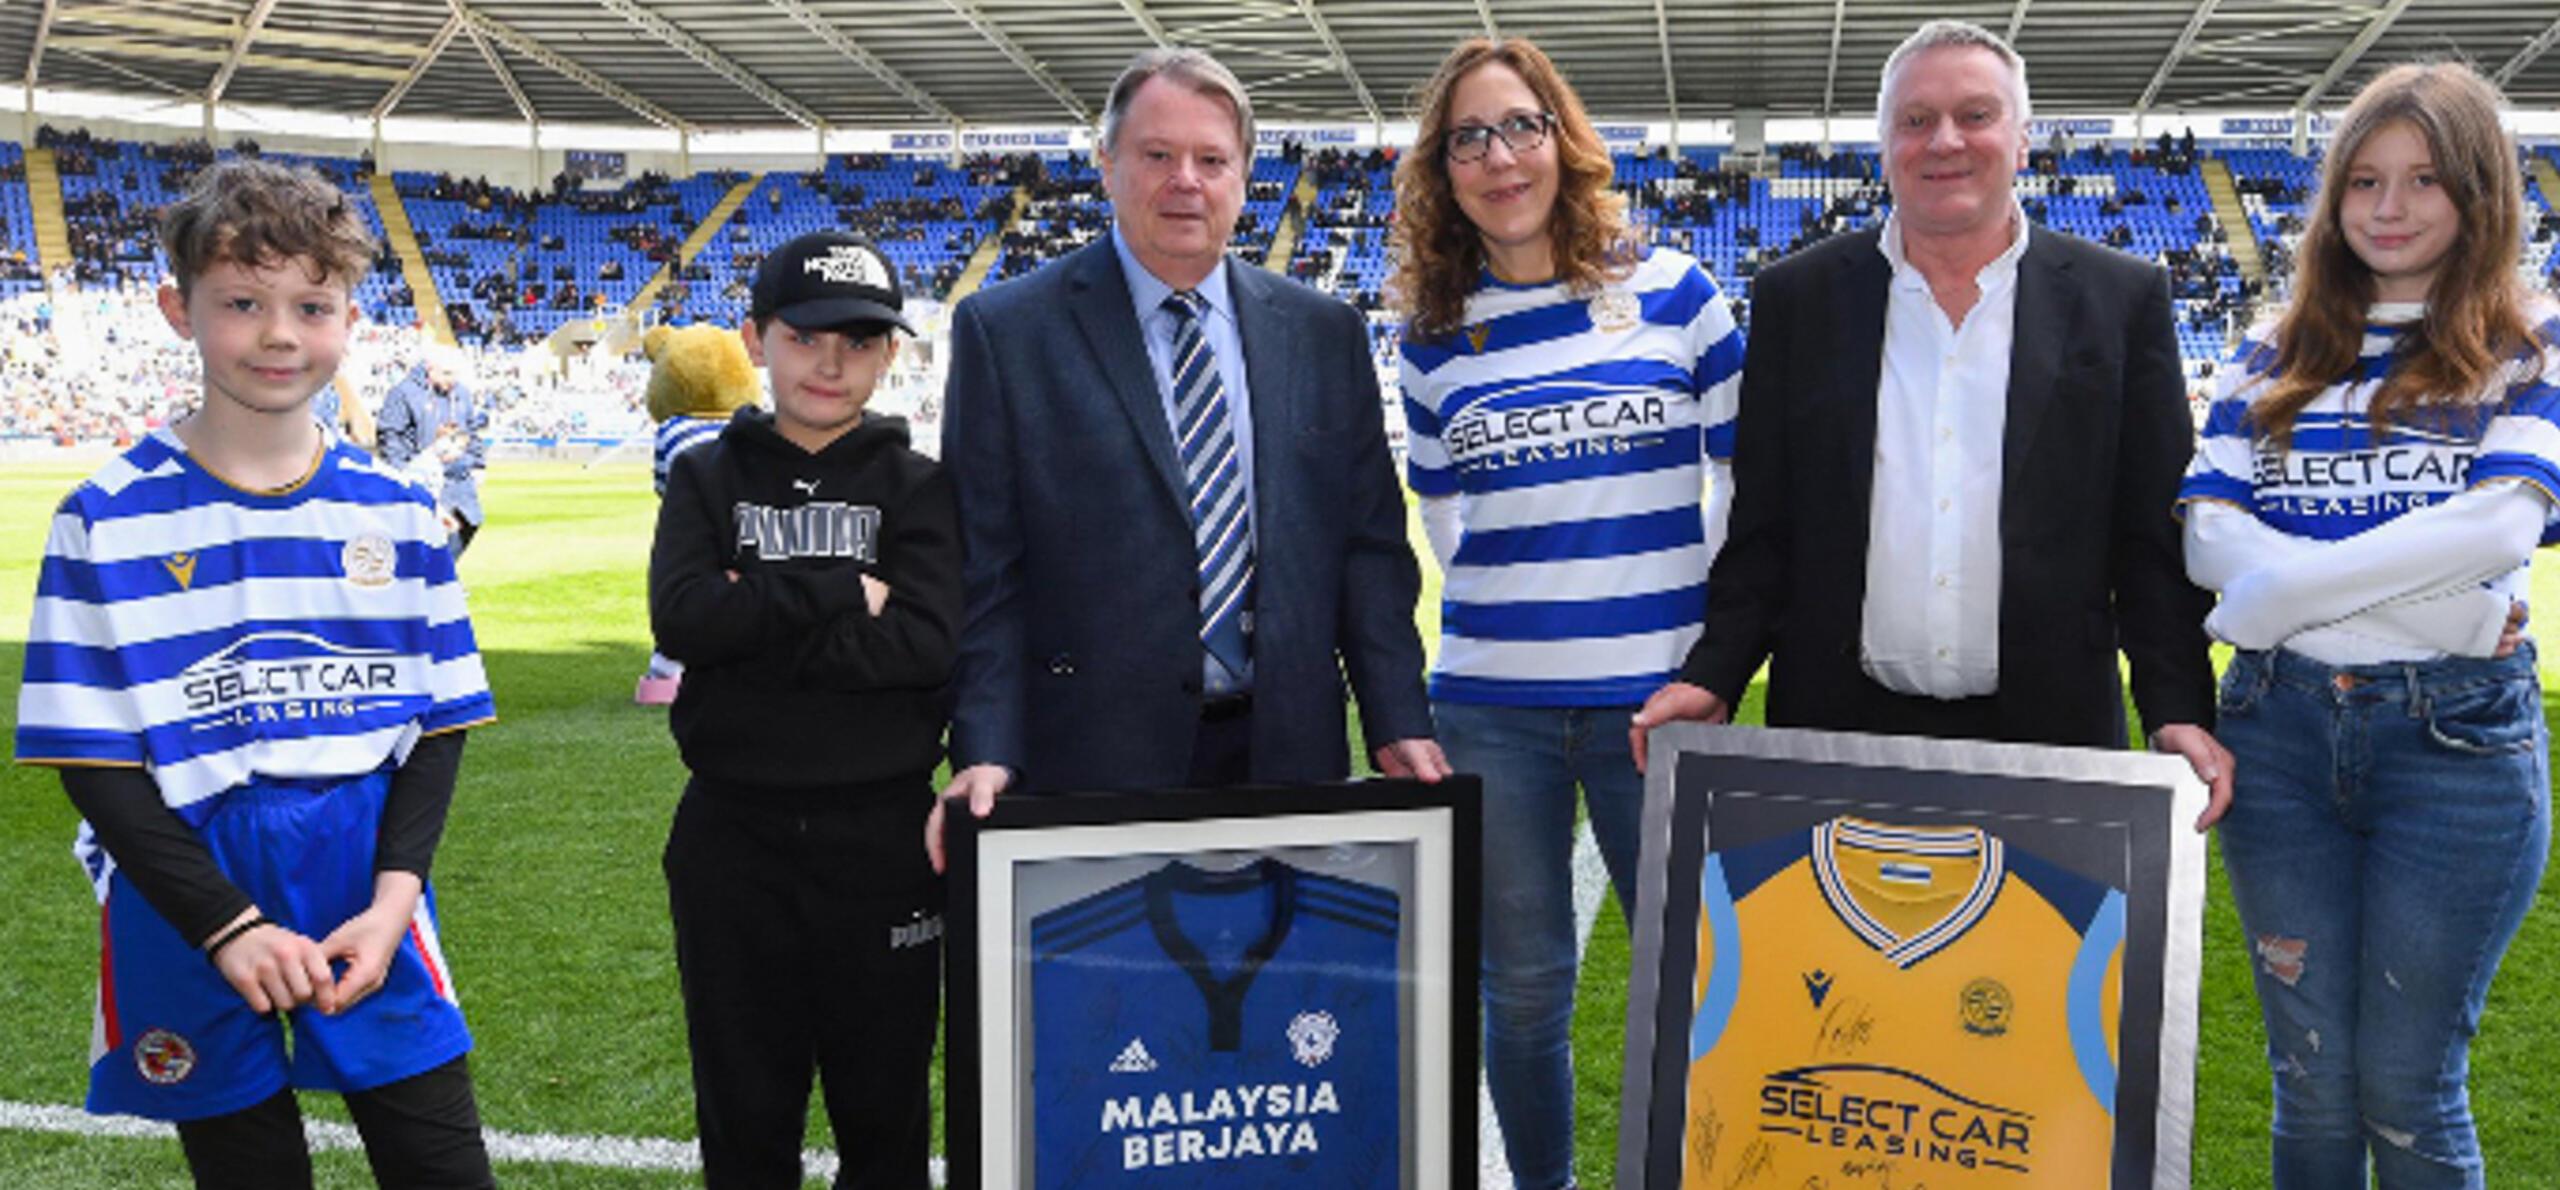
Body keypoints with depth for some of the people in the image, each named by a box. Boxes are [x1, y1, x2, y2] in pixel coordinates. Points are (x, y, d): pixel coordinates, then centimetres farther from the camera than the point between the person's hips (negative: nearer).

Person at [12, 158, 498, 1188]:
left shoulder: (398, 514, 1)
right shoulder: (108, 521, -6)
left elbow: (440, 724, 4)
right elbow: (93, 762, -7)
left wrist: (393, 897, -9)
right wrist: (227, 925, -15)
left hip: (368, 906, 2)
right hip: (189, 929, -1)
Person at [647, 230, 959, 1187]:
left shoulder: (916, 488, 1)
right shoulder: (705, 478, 5)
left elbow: (928, 643, -14)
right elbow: (680, 618, -13)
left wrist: (755, 624, -15)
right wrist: (841, 591, -16)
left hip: (882, 835, -1)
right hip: (733, 832, 1)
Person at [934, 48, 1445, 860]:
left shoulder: (1326, 334, 9)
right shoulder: (1006, 333, -1)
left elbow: (1369, 543, 8)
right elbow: (982, 569, -3)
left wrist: (1397, 722, -1)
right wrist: (986, 754, -12)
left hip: (1285, 755, 3)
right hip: (1093, 761, -3)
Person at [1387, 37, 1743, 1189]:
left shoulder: (1671, 291, 1)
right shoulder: (1433, 334, 5)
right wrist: (1507, 604, 8)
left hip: (1655, 693, -1)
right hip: (1490, 704, 1)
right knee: (1522, 984, 9)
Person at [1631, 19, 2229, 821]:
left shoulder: (2122, 299, 4)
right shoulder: (1798, 298, 6)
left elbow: (2153, 537, 4)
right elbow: (1762, 528, 7)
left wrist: (2179, 713, -5)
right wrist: (1712, 679, -5)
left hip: (2047, 733, 0)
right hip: (1838, 727, 1)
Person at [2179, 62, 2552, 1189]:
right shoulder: (2273, 356, 10)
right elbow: (2208, 532, -3)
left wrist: (2278, 592, -14)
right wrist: (2431, 602, -14)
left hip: (2457, 739, -2)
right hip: (2280, 726, 3)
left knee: (2405, 1089, 6)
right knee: (2313, 1081, 10)